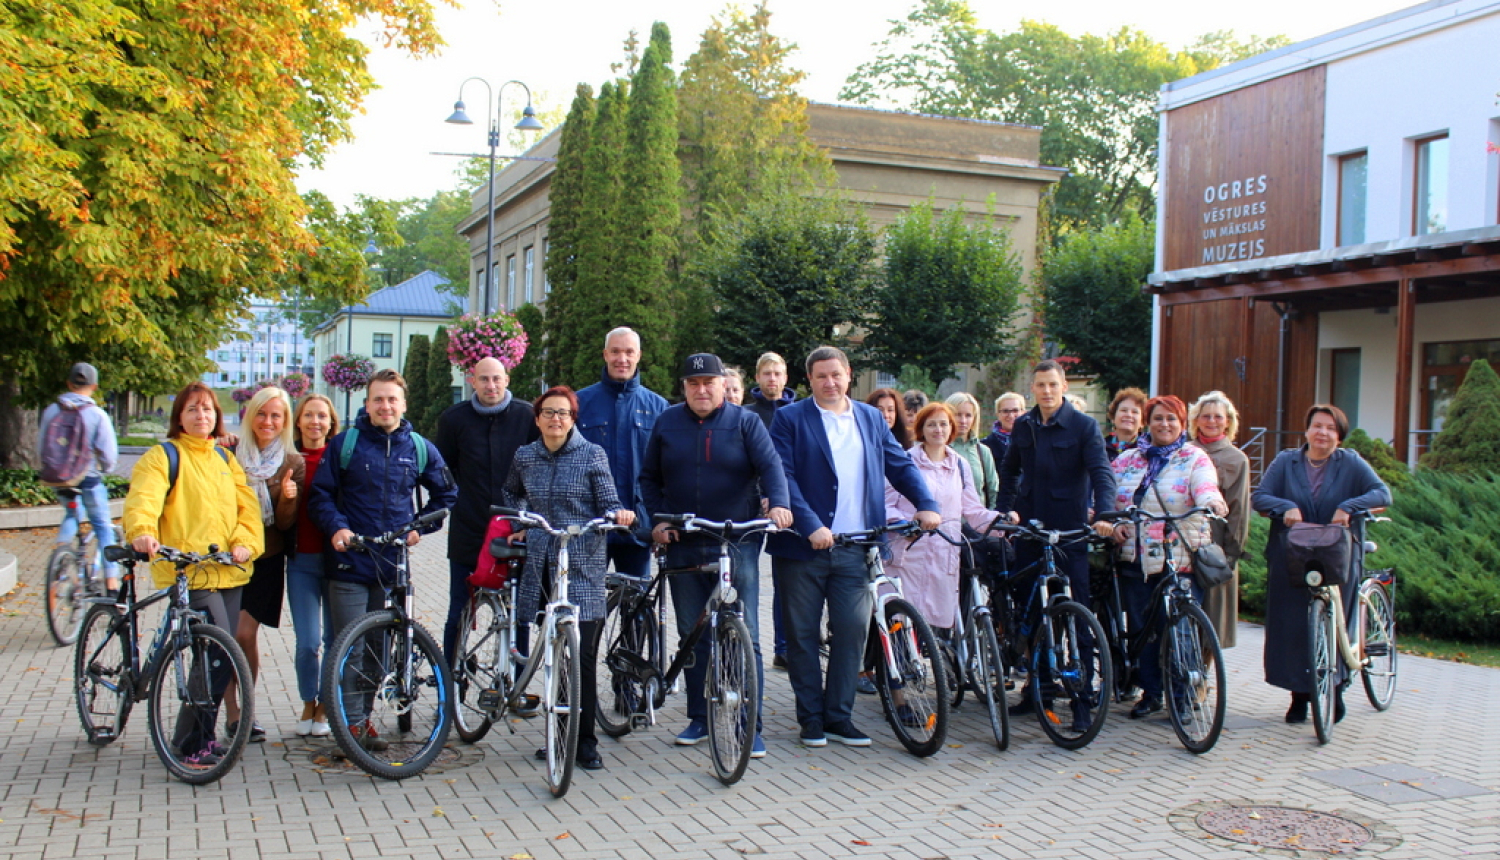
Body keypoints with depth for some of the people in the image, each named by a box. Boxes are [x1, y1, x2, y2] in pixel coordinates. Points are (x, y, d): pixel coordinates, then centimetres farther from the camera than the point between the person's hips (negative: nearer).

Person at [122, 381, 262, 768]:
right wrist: (142, 530, -37)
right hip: (188, 572, -6)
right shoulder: (163, 456, 1)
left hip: (229, 571, 6)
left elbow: (247, 504, 11)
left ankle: (202, 734, 24)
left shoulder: (225, 458, 19)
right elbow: (144, 495, -16)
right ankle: (190, 744, -3)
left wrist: (245, 543, -8)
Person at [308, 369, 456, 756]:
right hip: (351, 562, -2)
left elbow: (446, 493, 19)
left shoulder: (419, 448, 8)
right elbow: (320, 493, 3)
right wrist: (336, 527, -13)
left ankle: (363, 717, 22)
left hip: (394, 564, 3)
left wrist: (420, 526, 7)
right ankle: (353, 724, 2)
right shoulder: (345, 443, 1)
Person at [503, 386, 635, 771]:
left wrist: (619, 513, -24)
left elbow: (608, 502, -3)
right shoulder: (525, 456, 10)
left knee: (583, 653, -7)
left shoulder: (592, 454, -1)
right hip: (541, 562, 4)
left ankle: (586, 741, 3)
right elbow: (512, 493, 28)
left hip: (583, 563, -3)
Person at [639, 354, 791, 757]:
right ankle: (699, 718, 23)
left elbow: (770, 466, -11)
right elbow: (649, 477, 16)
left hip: (736, 545, -3)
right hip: (683, 547, 3)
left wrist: (779, 503, -30)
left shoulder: (745, 421, 1)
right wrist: (657, 520, 2)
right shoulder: (668, 422, 9)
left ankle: (749, 727, 1)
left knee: (744, 637, -5)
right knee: (693, 637, 11)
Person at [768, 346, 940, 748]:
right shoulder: (789, 419, 0)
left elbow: (900, 465, 13)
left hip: (855, 546, 3)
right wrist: (810, 526, -20)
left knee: (853, 632, 2)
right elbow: (784, 477, -9)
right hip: (803, 545, -3)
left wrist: (926, 504, -4)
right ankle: (811, 717, 18)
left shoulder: (871, 418, 13)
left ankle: (838, 715, 15)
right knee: (803, 635, 5)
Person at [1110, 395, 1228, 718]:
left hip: (1180, 562, -4)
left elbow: (1206, 489, -15)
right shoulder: (1127, 460, 15)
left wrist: (1212, 501, -38)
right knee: (1142, 629, 7)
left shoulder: (1195, 459, 3)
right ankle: (1150, 693, 21)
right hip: (1135, 561, 4)